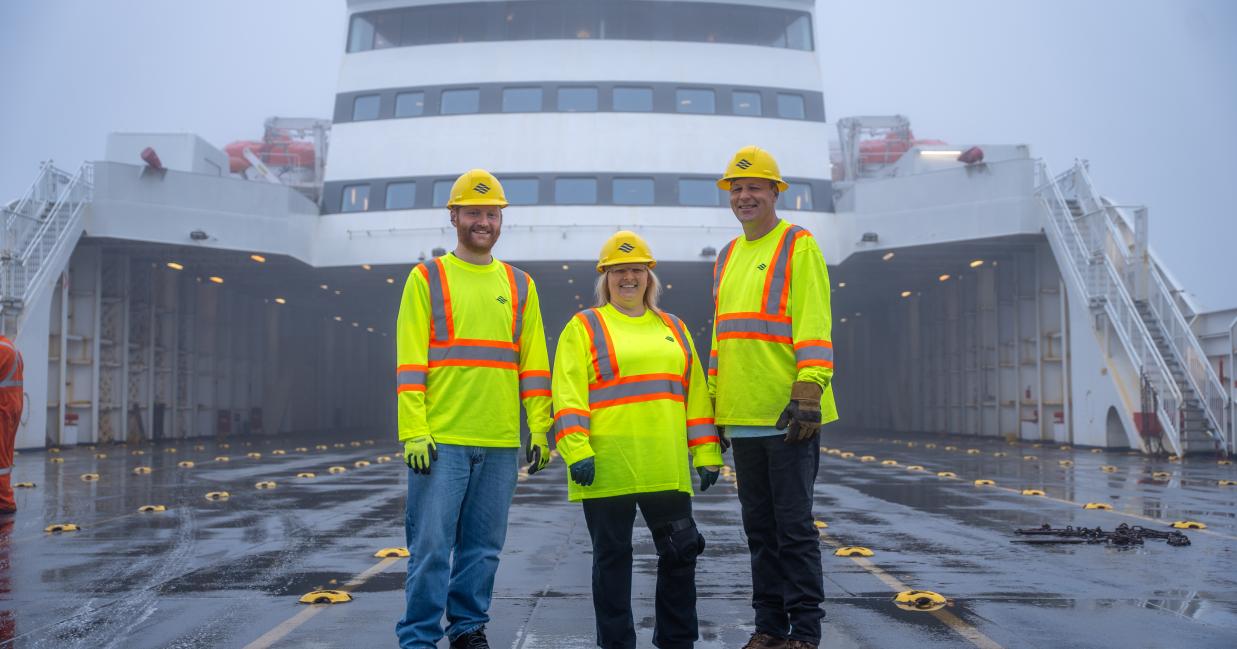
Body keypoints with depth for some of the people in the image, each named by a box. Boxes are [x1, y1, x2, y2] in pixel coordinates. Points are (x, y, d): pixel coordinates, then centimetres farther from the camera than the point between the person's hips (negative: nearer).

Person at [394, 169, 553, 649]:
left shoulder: (520, 285, 13)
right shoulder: (426, 278, 3)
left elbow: (534, 364, 11)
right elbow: (409, 363, -3)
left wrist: (540, 430, 4)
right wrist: (414, 432, -11)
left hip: (501, 444, 3)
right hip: (441, 441, -3)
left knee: (483, 546, 10)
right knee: (431, 546, -3)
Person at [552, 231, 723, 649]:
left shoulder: (674, 329, 17)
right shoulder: (584, 328, 3)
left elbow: (696, 395, 15)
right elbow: (569, 396, -7)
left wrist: (706, 453, 8)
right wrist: (577, 451, -17)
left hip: (666, 469, 4)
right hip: (607, 469, -4)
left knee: (680, 552, 8)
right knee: (612, 557, 5)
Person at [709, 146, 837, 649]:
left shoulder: (798, 245, -3)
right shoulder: (727, 257, 18)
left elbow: (814, 325, -11)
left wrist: (808, 395, -20)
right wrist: (714, 400, 17)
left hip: (788, 416, -7)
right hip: (742, 417, 7)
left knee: (794, 527, -2)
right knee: (760, 529, 12)